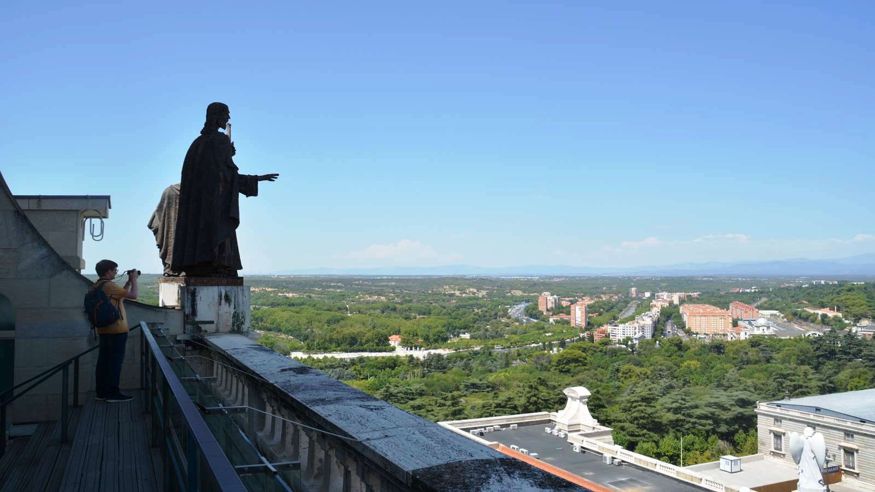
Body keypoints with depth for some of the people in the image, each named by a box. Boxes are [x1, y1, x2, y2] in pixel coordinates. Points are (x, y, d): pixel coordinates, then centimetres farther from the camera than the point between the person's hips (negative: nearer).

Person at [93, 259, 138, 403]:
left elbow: (121, 295, 22)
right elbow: (133, 295, -15)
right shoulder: (110, 285, -16)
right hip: (117, 330, -9)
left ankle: (101, 391, 17)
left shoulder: (98, 286, 14)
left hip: (104, 329, 9)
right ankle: (113, 393, -2)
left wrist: (129, 281, 19)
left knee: (104, 360, 12)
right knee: (115, 361, -4)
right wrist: (134, 280, -1)